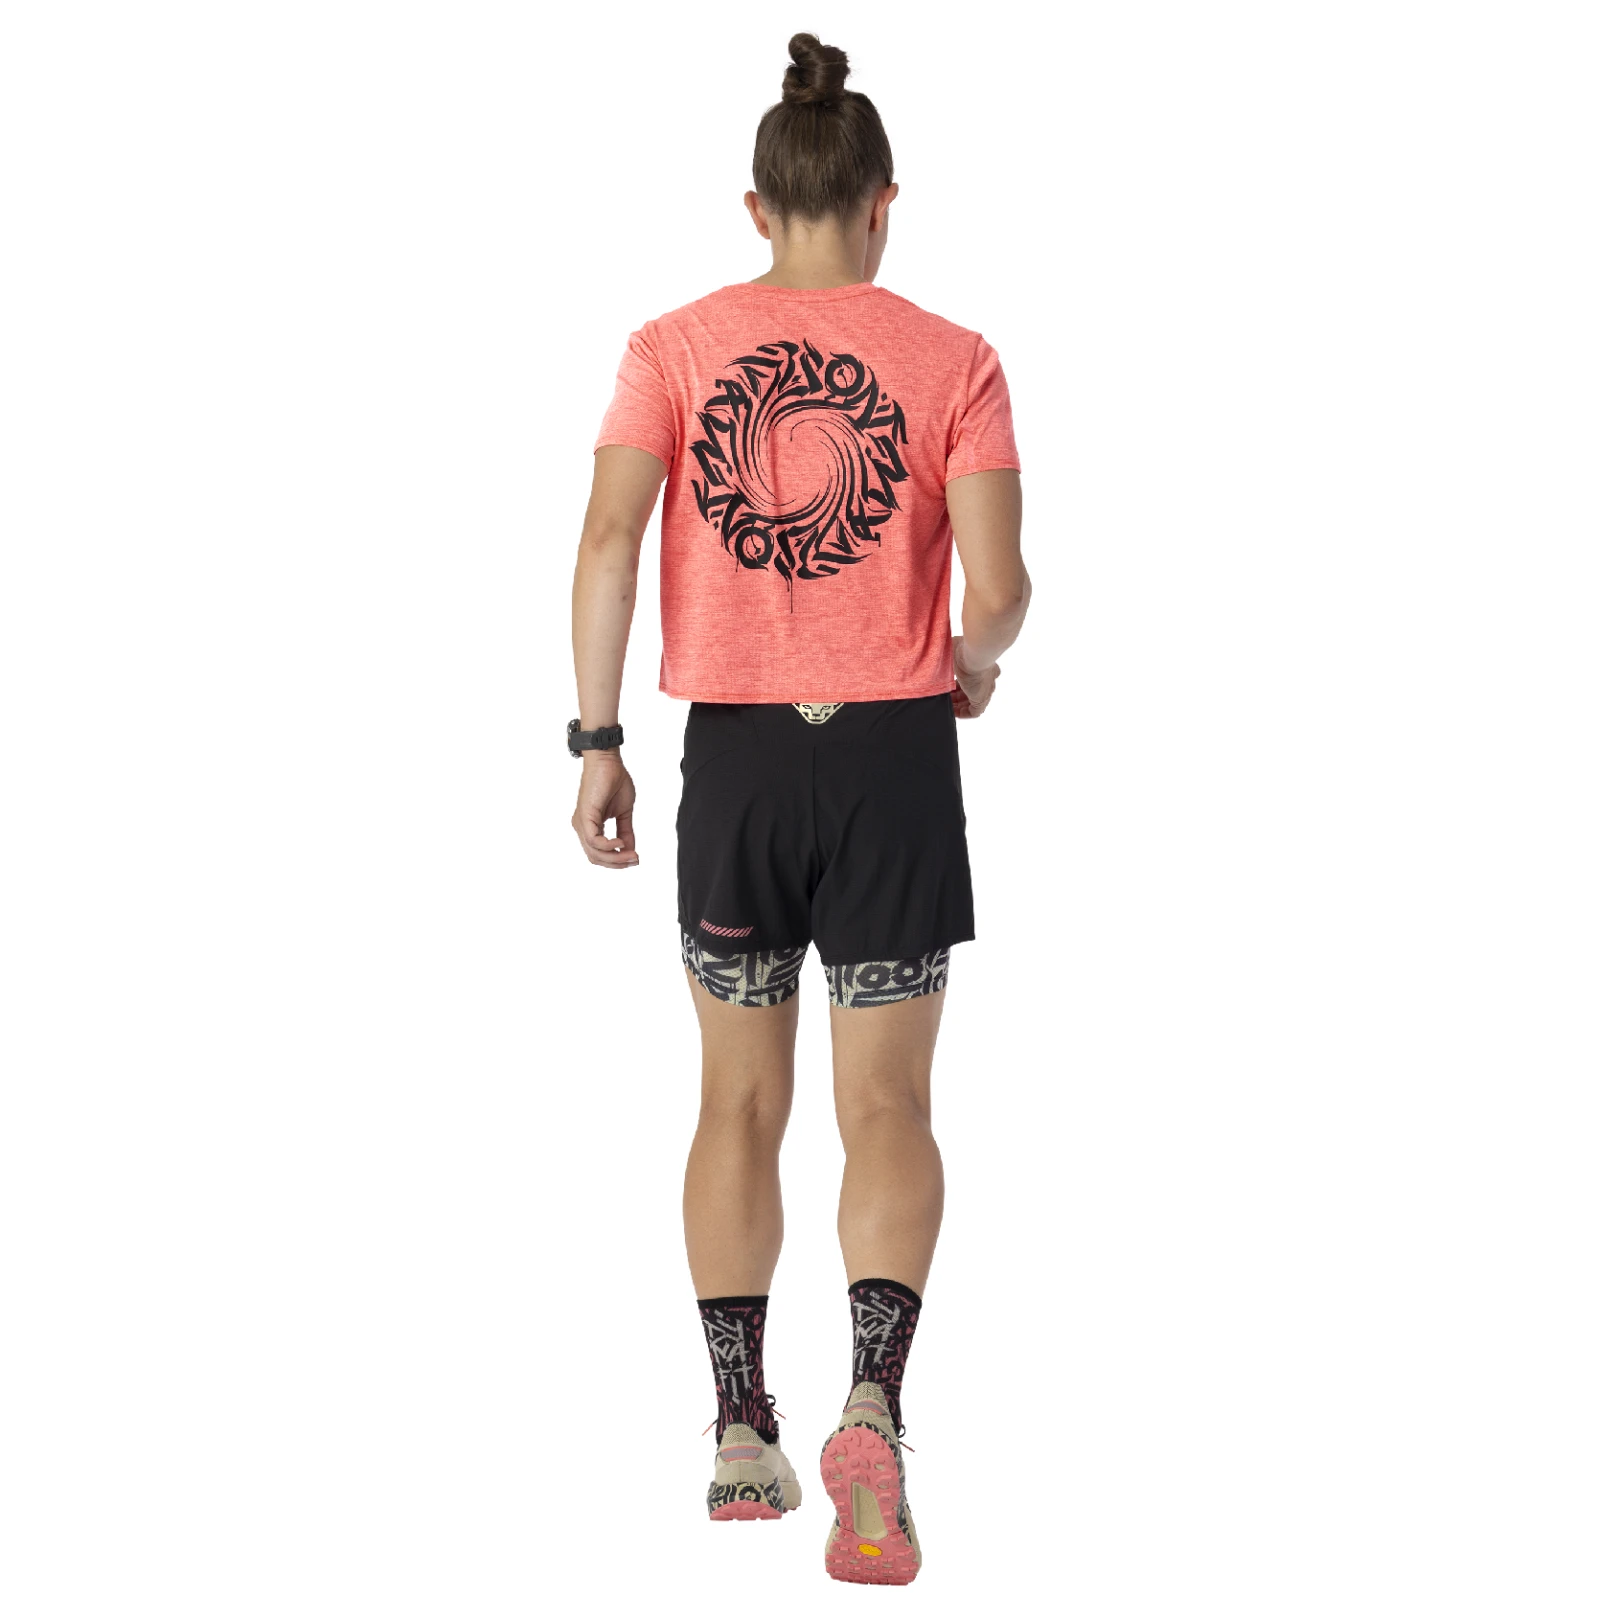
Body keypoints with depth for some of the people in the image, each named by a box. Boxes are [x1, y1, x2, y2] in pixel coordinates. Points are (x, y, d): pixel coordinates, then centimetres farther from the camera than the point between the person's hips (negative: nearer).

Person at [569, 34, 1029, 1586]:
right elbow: (997, 584, -10)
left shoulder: (675, 347, 1)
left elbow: (607, 542, -9)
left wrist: (596, 740, -4)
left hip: (735, 755, 1)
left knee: (740, 1102, 13)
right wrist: (975, 669, 12)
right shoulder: (951, 360, -3)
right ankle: (873, 1409, -16)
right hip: (895, 756, -1)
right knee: (886, 1107, 3)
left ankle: (741, 1432, 17)